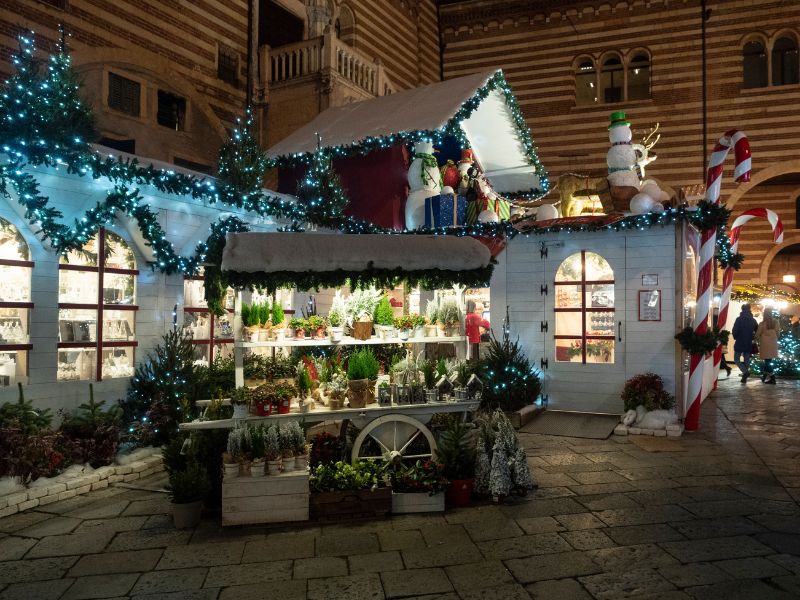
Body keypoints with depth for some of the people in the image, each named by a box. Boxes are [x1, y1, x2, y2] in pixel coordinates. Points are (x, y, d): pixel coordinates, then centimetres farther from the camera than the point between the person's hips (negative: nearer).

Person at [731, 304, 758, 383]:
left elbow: (734, 331, -15)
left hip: (739, 343, -4)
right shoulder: (753, 320, 2)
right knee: (746, 360, 12)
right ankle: (744, 377, 11)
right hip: (749, 344, 4)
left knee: (736, 359, 6)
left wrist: (735, 338, 4)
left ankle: (745, 371, -17)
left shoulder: (739, 319, -12)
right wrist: (751, 338, 18)